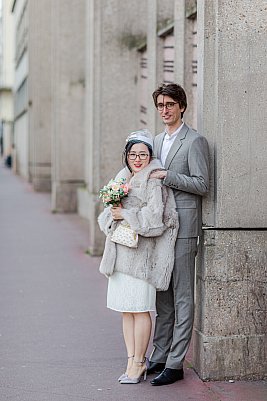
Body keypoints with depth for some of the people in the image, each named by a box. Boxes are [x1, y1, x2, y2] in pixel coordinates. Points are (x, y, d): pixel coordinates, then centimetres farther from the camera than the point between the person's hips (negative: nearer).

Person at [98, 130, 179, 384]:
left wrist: (126, 215, -10)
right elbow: (109, 213, 17)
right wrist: (112, 215, -5)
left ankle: (139, 363, 4)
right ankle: (132, 361, 14)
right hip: (121, 251, 8)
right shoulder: (123, 179, 19)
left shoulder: (154, 180, -6)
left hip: (142, 251, -8)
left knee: (139, 309, -5)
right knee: (126, 310, 8)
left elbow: (154, 215, -16)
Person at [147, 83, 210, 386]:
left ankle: (175, 364, 0)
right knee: (162, 296, 12)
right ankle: (159, 357, 20)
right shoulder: (158, 141, 18)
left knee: (182, 297, -3)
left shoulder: (194, 141, -7)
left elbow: (202, 185, -13)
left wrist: (166, 176, -16)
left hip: (183, 227, -8)